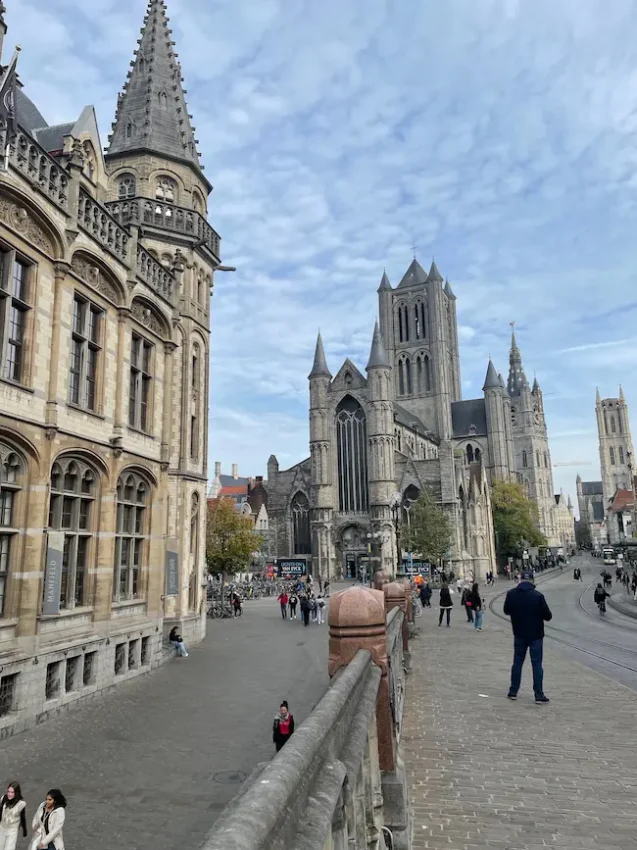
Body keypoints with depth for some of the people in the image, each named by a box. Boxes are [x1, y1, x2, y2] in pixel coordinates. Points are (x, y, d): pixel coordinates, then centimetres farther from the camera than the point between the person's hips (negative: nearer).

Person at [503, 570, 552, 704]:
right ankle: (539, 695, 7)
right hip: (536, 635, -3)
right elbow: (548, 616, -13)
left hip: (519, 634, 3)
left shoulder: (511, 594, -6)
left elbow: (506, 611, 7)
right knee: (537, 664, 5)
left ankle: (513, 692, 19)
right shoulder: (537, 595, -19)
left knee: (517, 662, 14)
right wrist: (538, 613, 7)